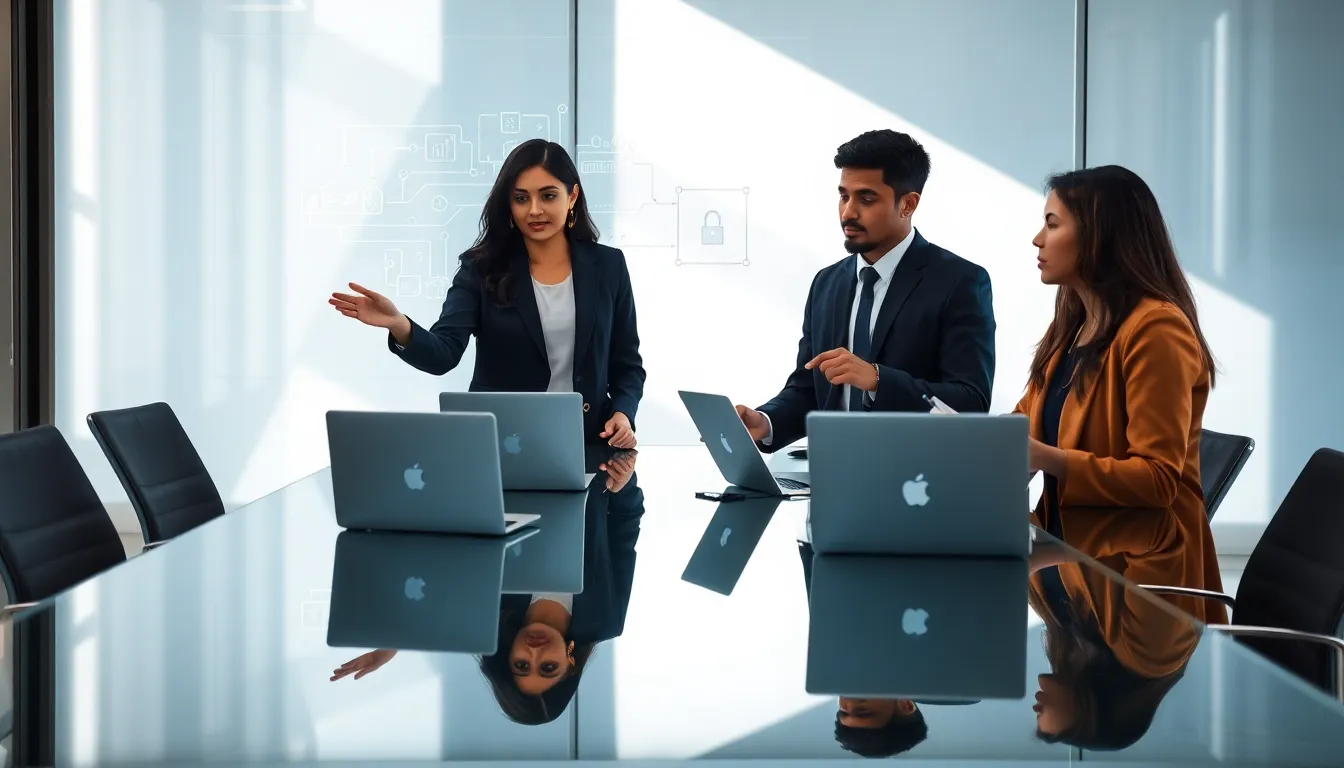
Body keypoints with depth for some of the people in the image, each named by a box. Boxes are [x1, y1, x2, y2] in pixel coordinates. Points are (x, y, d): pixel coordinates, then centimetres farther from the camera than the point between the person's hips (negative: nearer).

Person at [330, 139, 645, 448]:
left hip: (586, 447, 1)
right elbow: (444, 354, -12)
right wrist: (399, 326, -32)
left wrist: (623, 414, -9)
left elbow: (627, 364, 11)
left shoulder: (608, 265, 5)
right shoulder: (482, 269, 0)